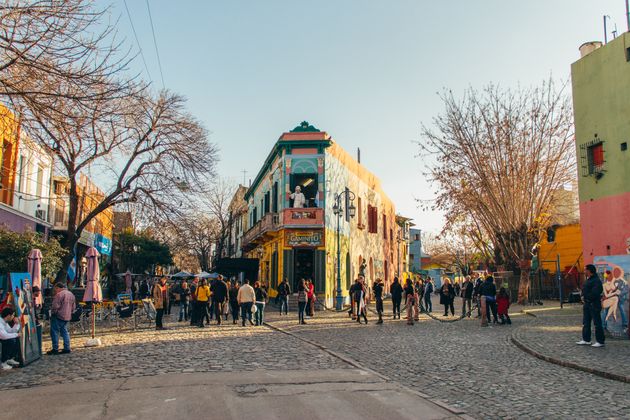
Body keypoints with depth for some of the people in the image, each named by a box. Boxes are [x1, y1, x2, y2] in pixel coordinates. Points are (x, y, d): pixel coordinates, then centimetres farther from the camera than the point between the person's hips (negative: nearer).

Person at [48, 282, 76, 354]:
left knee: (55, 332, 1)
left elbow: (55, 307, -18)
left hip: (59, 316, -8)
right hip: (67, 317, 8)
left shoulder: (59, 295, -14)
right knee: (64, 332, 14)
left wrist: (52, 313, -2)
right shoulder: (71, 294, 13)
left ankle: (55, 349, 2)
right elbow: (74, 307, 19)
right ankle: (67, 348, 12)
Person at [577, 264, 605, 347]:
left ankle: (600, 341, 5)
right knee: (585, 323, 13)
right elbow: (584, 290, 20)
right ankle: (586, 340, 20)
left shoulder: (596, 281, -16)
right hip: (587, 304, 10)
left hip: (594, 304, -10)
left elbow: (595, 293, -24)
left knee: (597, 323, -2)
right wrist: (583, 296, 1)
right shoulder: (587, 280, 15)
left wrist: (586, 297, -14)